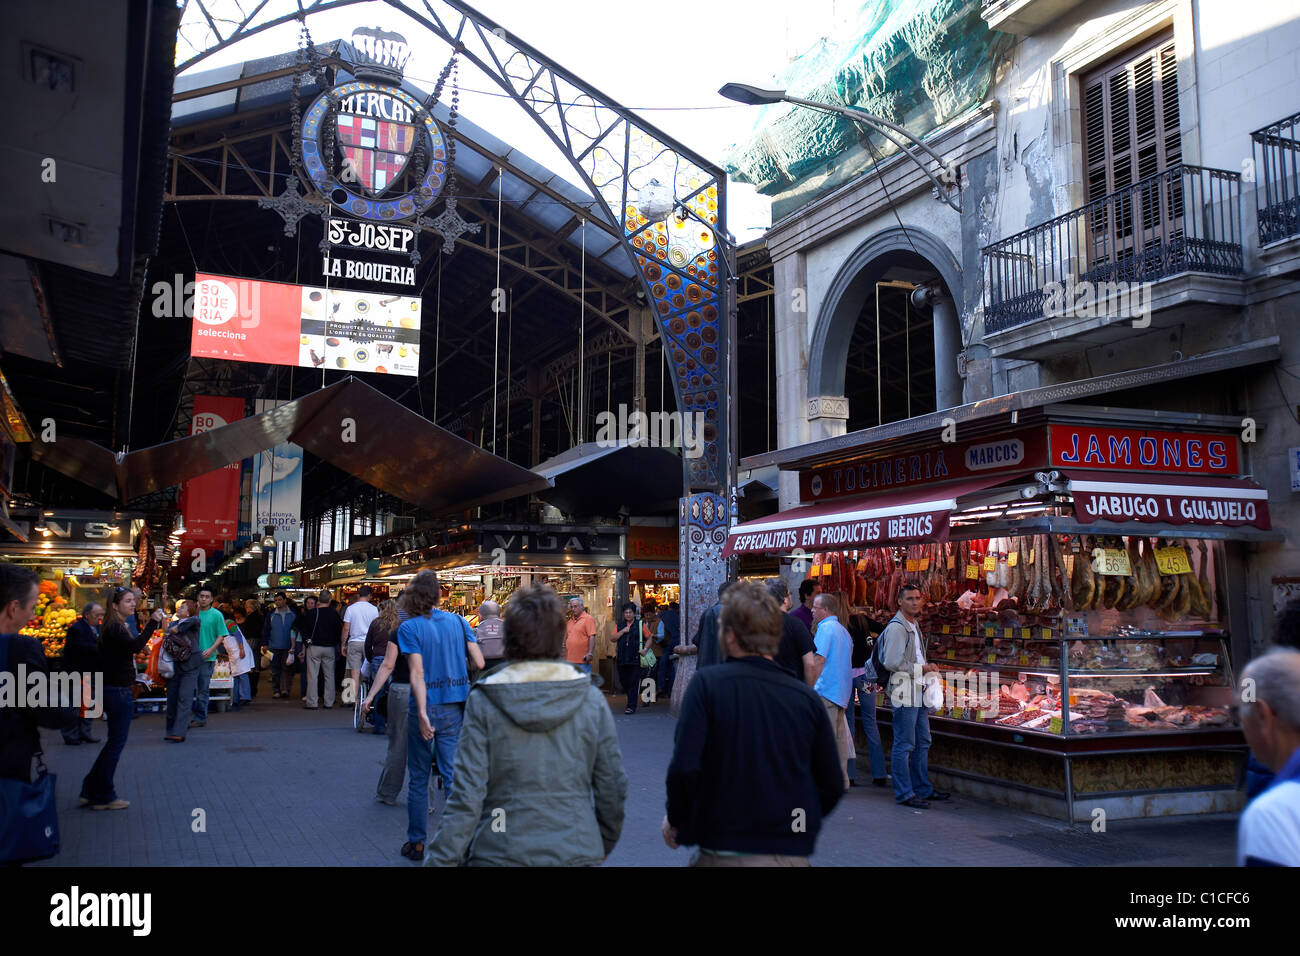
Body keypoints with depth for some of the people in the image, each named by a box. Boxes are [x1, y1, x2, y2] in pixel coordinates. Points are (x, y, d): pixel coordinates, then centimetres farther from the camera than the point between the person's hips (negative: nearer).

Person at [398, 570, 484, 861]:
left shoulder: (409, 628, -7)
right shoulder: (458, 621, 2)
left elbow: (418, 673, -17)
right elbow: (479, 663, -1)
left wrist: (423, 713, -23)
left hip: (426, 707, -2)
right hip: (455, 707, 2)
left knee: (419, 778, 11)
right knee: (454, 774, 5)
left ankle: (417, 843, 21)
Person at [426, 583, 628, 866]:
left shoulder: (483, 703, -9)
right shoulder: (592, 700, -5)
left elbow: (466, 797, -13)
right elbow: (613, 788, 2)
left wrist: (440, 860, -7)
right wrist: (604, 843, 18)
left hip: (501, 853, -1)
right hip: (576, 852, 1)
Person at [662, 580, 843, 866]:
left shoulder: (708, 683, -9)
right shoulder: (807, 697, 0)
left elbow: (684, 769, -17)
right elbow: (833, 786, 2)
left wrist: (675, 820, 1)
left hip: (724, 853, -3)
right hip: (793, 855, 3)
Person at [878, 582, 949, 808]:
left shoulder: (913, 626, 17)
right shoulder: (896, 627, -15)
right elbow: (891, 663, -23)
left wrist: (925, 670, 12)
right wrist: (920, 669, -13)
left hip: (917, 692, 10)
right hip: (904, 693, -10)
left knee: (923, 742, 16)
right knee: (904, 745, -5)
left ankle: (923, 789, 26)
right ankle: (904, 794, 1)